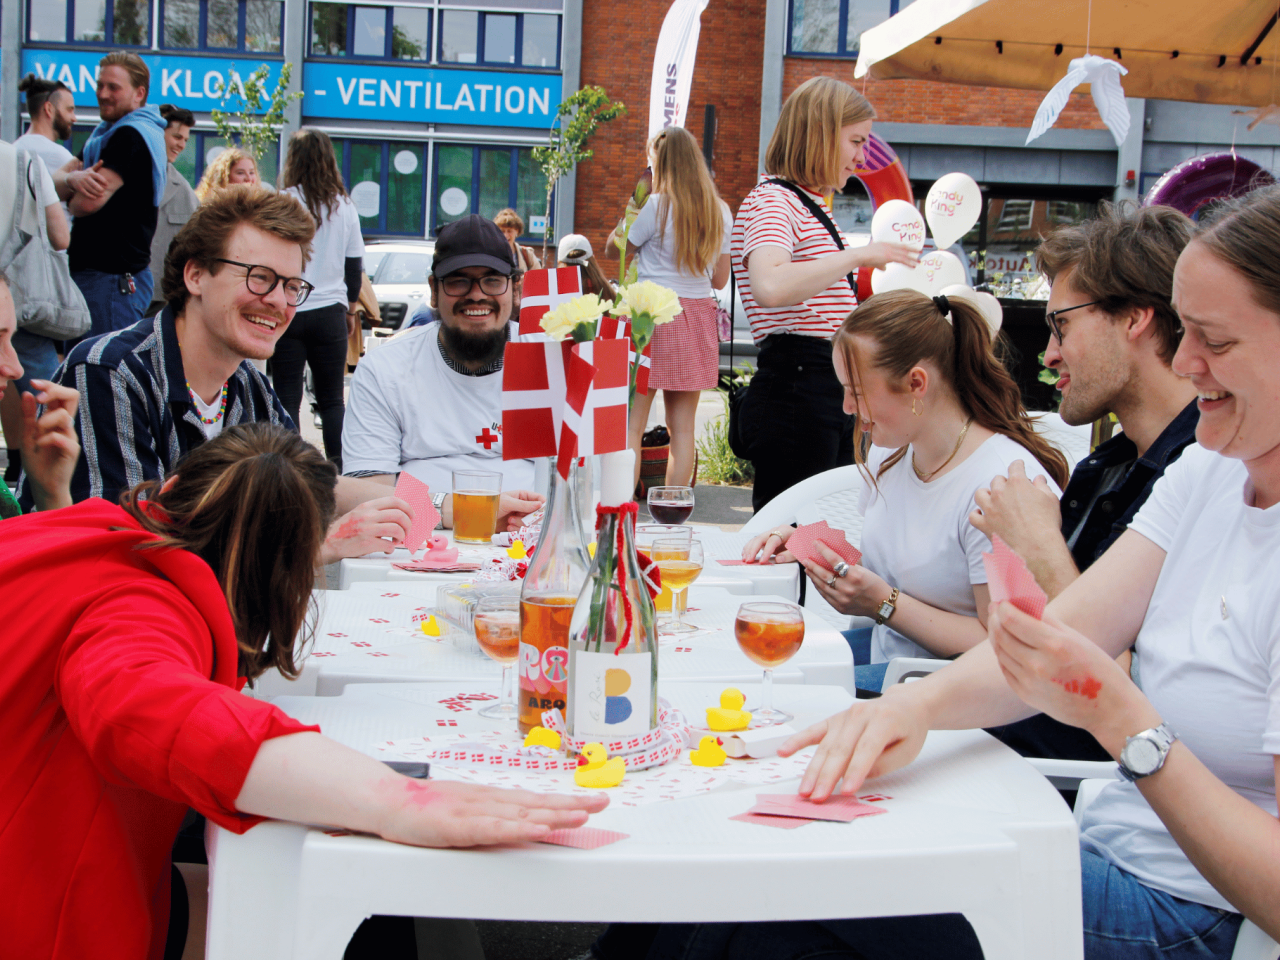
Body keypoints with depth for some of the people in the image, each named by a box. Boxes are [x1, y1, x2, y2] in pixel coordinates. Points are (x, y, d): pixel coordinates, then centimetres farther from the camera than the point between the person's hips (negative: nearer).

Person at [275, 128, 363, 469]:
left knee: (287, 398, 3)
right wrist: (351, 308, 22)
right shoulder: (344, 206, 3)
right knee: (332, 399, 9)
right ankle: (338, 468, 5)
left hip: (287, 311, -2)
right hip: (330, 311, 2)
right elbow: (355, 264, 10)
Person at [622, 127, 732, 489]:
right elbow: (720, 279, 13)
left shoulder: (658, 205, -9)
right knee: (682, 426, 8)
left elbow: (619, 248, 3)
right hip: (698, 314, 5)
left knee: (632, 424, -3)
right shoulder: (721, 212, 8)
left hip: (652, 313, -5)